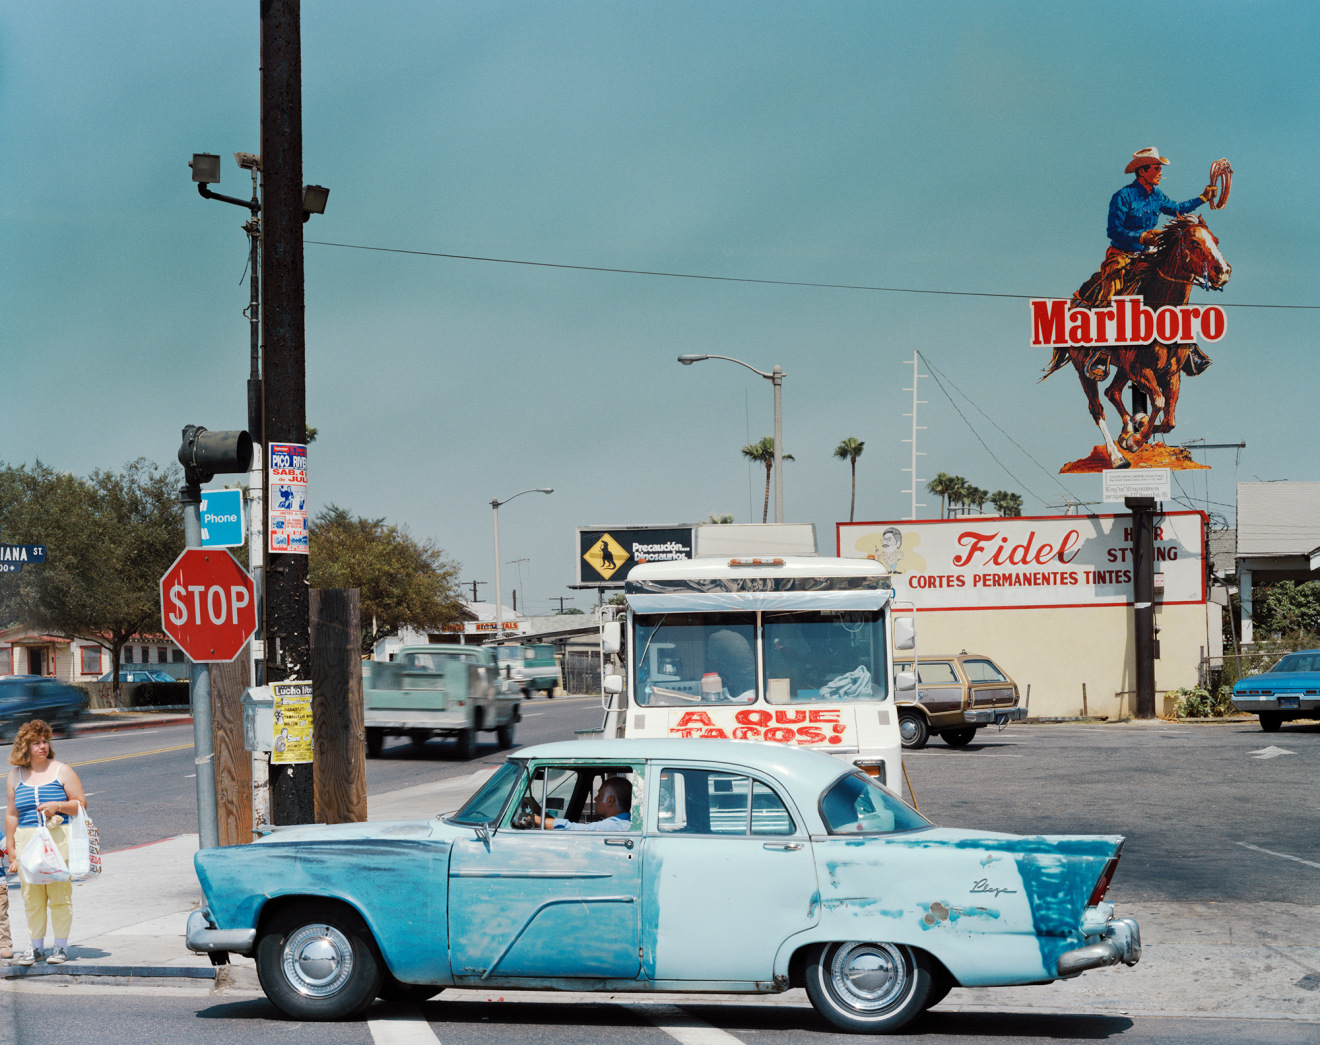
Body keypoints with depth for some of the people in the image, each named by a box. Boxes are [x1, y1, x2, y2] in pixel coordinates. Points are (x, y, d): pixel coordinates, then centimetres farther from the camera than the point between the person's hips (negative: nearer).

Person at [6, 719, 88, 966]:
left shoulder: (62, 771, 4)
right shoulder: (16, 775, 12)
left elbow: (81, 804, 3)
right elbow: (12, 813, 15)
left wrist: (57, 806, -13)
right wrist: (11, 848, 12)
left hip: (58, 841, -3)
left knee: (60, 894, -3)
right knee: (32, 897, 4)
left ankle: (61, 946, 7)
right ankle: (37, 947, 14)